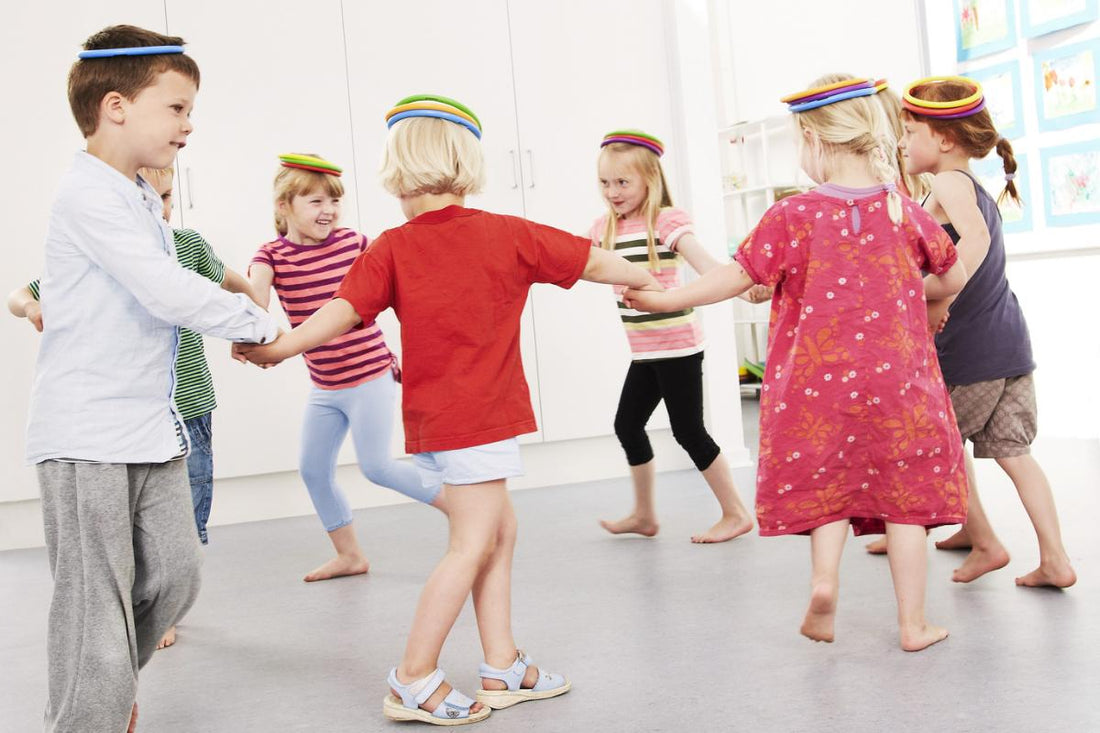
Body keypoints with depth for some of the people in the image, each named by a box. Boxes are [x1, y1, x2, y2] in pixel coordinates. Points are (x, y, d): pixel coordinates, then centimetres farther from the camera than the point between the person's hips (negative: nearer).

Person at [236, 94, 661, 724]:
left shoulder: (392, 249, -1)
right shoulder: (507, 234, -4)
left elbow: (345, 309, -14)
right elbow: (592, 261, 5)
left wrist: (279, 347, -7)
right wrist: (644, 281, 21)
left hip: (434, 416, 5)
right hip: (480, 417, -5)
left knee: (501, 531, 15)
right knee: (472, 544, 0)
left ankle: (503, 668, 22)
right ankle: (414, 681, 3)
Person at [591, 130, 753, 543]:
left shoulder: (666, 221, -15)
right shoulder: (605, 227, 6)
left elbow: (704, 262, -29)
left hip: (677, 345, -8)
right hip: (644, 351, 8)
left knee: (688, 430, -4)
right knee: (627, 424, 14)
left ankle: (736, 514, 11)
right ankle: (644, 515, 32)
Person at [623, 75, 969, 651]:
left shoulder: (793, 216, -9)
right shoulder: (904, 211, 0)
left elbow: (735, 278, -6)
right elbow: (952, 280, 12)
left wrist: (663, 299, 5)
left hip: (817, 379, -1)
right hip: (897, 379, 1)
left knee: (826, 483, 18)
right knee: (905, 494, 8)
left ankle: (823, 578, -3)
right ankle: (913, 623, 12)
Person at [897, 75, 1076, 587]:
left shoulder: (947, 182, -12)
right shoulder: (979, 191, 15)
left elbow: (975, 238, -30)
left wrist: (939, 301, -28)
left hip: (968, 352, -8)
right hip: (1010, 342, 8)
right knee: (1013, 452, 11)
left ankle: (985, 542, 19)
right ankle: (1055, 560, 10)